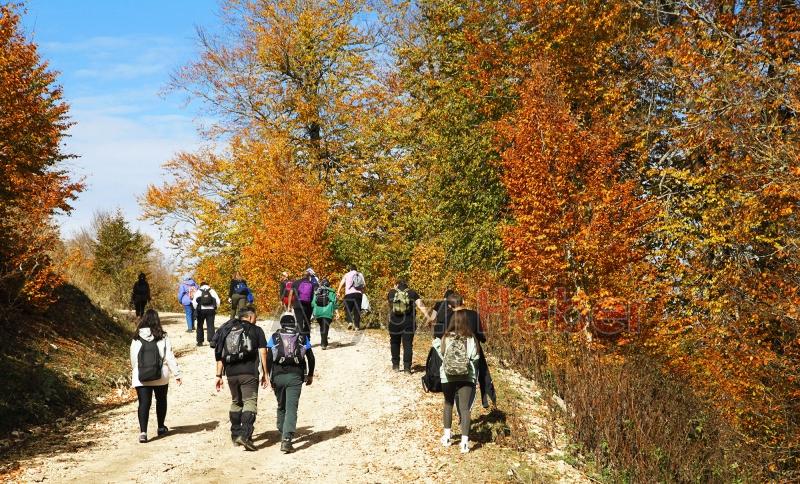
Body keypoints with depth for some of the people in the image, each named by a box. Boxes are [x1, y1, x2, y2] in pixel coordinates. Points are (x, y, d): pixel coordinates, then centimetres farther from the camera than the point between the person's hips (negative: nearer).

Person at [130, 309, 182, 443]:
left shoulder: (136, 340, -2)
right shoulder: (163, 338, -7)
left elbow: (133, 360, 6)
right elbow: (169, 357, -7)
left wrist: (133, 376, 19)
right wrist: (177, 374, -2)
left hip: (141, 378, 0)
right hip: (161, 377, 0)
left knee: (144, 403, -1)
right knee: (161, 400, 20)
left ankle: (143, 431, -16)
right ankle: (161, 427, 32)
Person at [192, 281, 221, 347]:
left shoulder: (198, 291, 4)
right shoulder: (212, 291, 6)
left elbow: (194, 302, -6)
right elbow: (217, 301, 0)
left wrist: (196, 309, 9)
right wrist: (215, 308, 13)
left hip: (201, 310, 0)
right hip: (211, 310, 0)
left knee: (200, 326, 15)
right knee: (210, 326, 1)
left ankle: (200, 341, 18)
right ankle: (211, 341, -14)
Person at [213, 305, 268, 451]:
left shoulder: (227, 331, 16)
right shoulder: (256, 330, 6)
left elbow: (220, 355, 12)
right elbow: (263, 352, 0)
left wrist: (219, 375, 14)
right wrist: (265, 373, 4)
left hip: (231, 372, 5)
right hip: (249, 372, -4)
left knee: (236, 402, 20)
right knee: (250, 402, -5)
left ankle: (235, 434, 25)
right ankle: (245, 435, -20)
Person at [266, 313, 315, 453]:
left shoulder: (275, 337, 5)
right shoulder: (302, 338, 6)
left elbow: (268, 358, -3)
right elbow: (311, 358, 8)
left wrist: (269, 376, 4)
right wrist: (310, 375, 20)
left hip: (278, 376, 1)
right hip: (295, 376, -1)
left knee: (281, 407, 20)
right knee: (291, 408, -6)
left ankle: (283, 435, 30)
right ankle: (286, 439, -19)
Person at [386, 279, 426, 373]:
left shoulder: (392, 293, 4)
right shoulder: (412, 293, 2)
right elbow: (420, 305, -11)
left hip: (394, 323, 1)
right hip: (408, 323, -1)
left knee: (395, 343, 19)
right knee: (407, 345, 2)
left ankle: (395, 365, 23)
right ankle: (407, 367, -4)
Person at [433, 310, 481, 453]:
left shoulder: (446, 338, -6)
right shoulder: (471, 339, -8)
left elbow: (442, 355, -2)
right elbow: (475, 357, -9)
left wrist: (437, 345, 14)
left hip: (447, 377, 1)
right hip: (466, 378, -1)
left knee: (448, 404, 21)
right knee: (464, 408, 1)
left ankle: (447, 436, 27)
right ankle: (464, 441, -6)